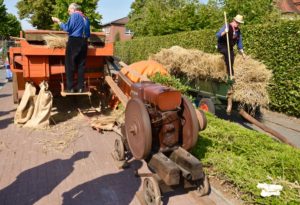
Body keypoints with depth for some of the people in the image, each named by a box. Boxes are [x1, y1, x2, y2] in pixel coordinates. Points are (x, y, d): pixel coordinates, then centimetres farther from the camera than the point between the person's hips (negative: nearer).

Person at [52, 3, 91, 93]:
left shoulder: (74, 15, -1)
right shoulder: (86, 18, 19)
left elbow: (67, 28, -8)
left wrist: (58, 21, 4)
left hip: (74, 42, -6)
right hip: (84, 43, 6)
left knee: (70, 65, -1)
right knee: (81, 65, 7)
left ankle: (70, 88, -2)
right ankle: (80, 87, 7)